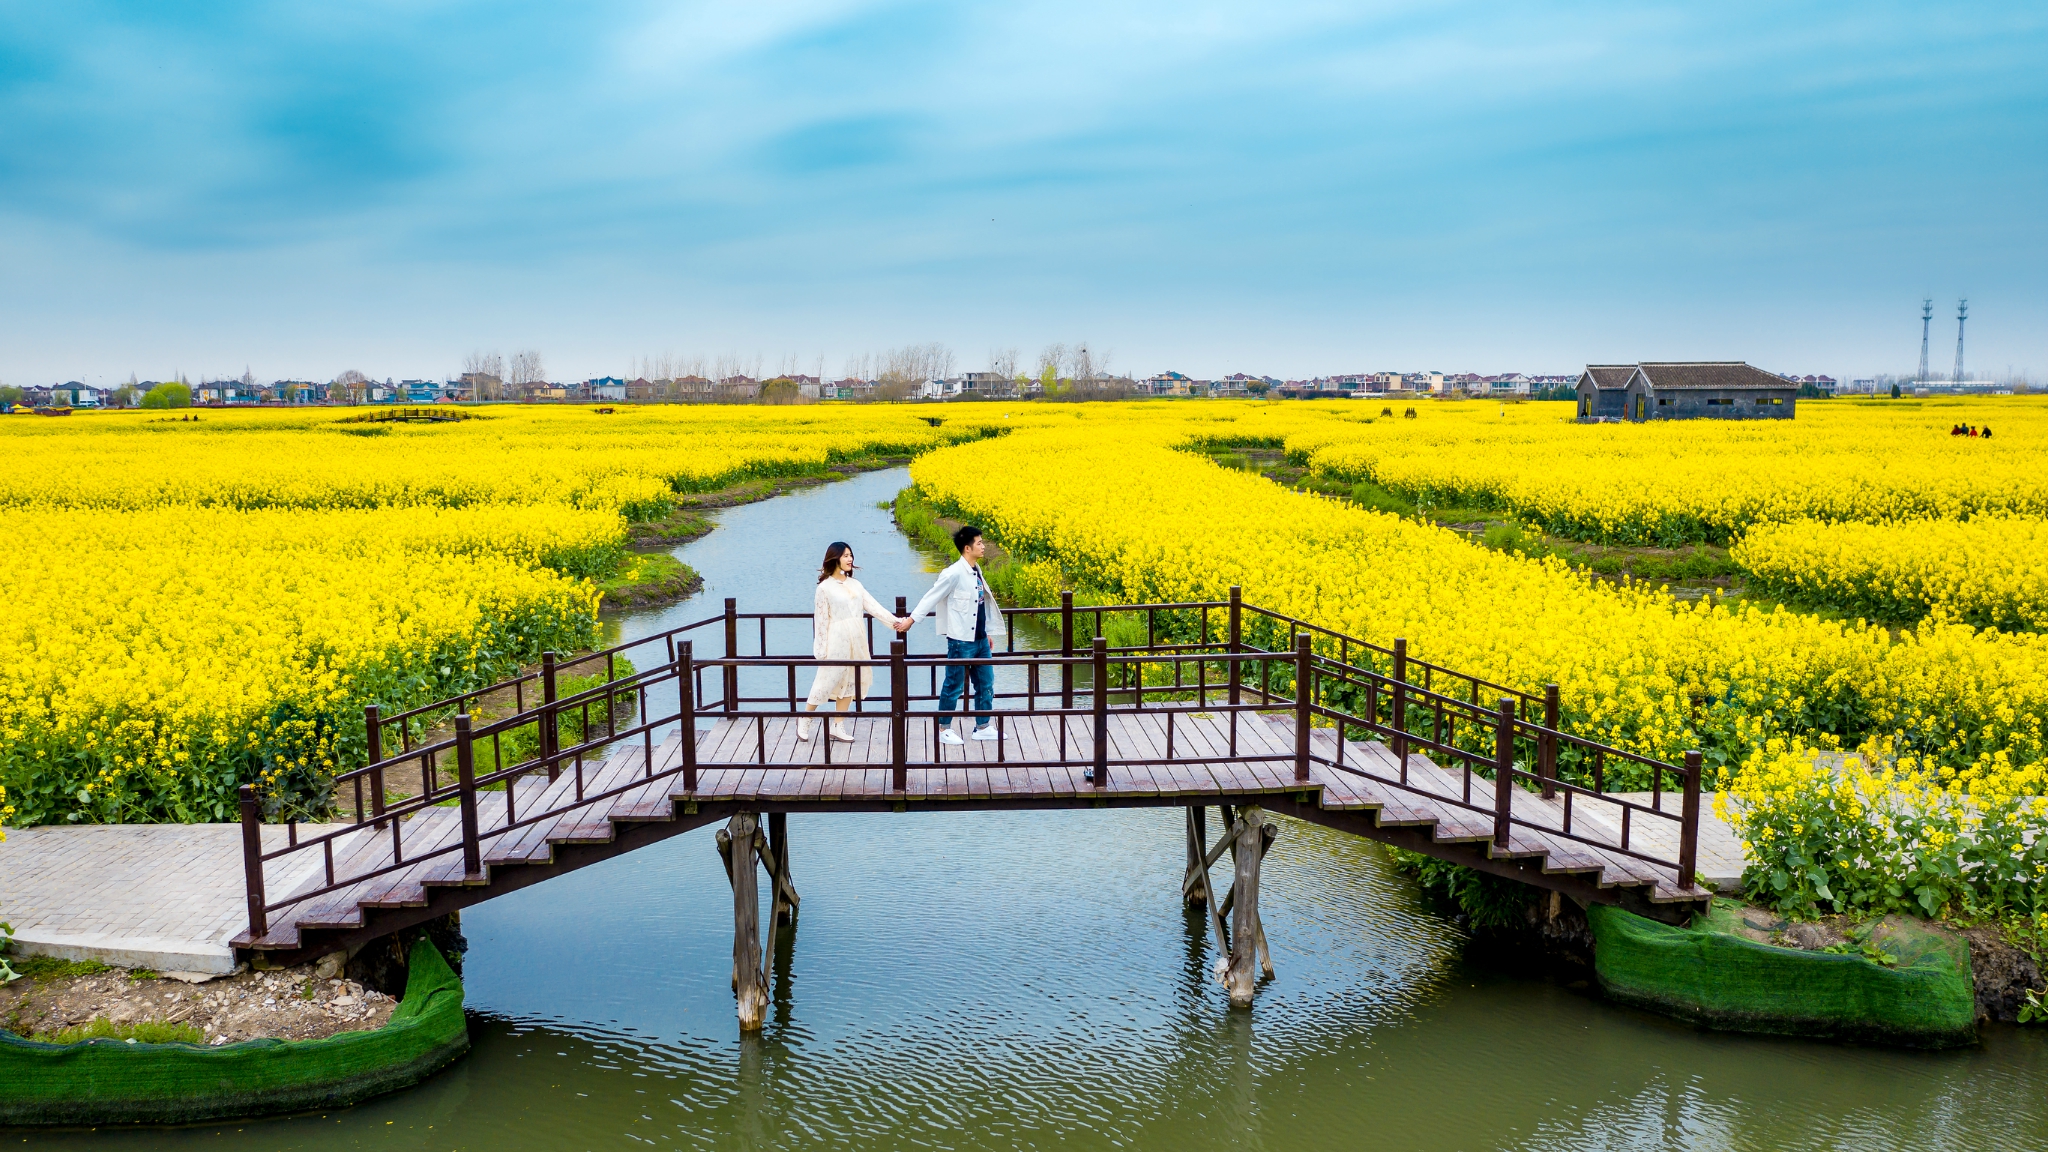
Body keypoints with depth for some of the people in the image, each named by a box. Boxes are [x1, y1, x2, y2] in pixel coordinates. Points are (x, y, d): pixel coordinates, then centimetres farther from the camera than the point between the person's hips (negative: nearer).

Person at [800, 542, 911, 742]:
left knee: (850, 680, 7)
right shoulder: (825, 587, -5)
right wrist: (821, 649, -8)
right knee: (827, 680, -3)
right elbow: (821, 619, -6)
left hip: (857, 640, 6)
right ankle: (805, 720, 14)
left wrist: (894, 621, -7)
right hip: (837, 640, -6)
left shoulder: (855, 584, 10)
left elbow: (873, 606, 4)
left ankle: (838, 726, 16)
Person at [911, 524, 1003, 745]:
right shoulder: (954, 574, -17)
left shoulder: (976, 570, 8)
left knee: (986, 684, 13)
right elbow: (931, 597, -13)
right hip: (961, 641, -8)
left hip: (980, 640, 8)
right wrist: (911, 620, -14)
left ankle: (982, 728, 24)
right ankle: (944, 730, 16)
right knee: (954, 686, 3)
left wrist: (988, 632, 21)